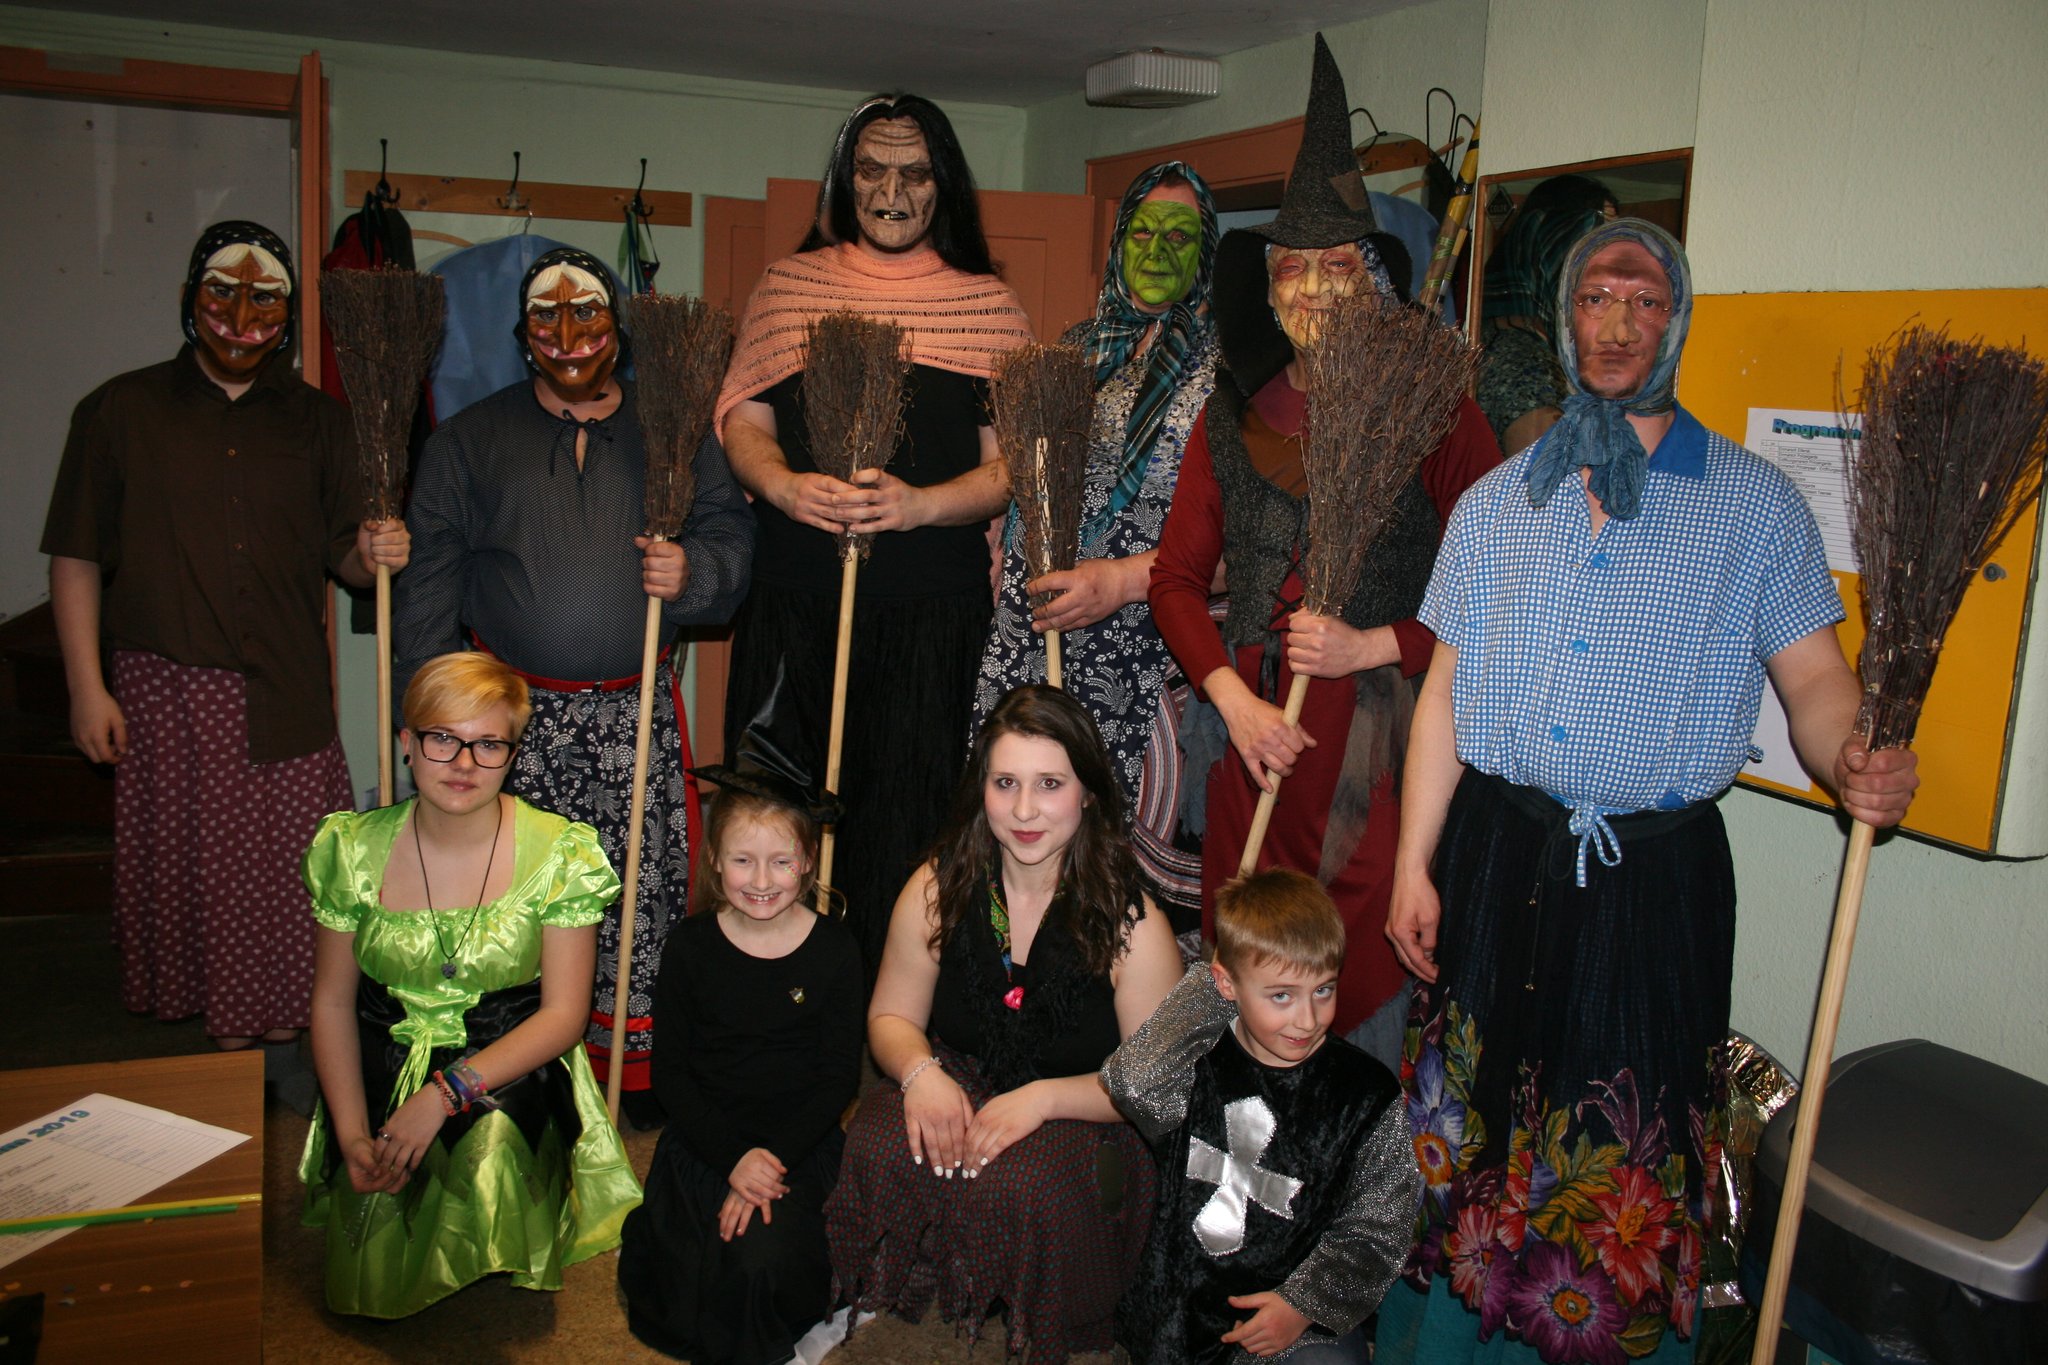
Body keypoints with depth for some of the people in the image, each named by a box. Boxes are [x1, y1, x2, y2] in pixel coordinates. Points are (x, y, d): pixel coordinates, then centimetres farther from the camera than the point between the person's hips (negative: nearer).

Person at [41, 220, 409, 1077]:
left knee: (290, 870, 3)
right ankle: (228, 1052, 18)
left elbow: (341, 552, 11)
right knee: (192, 871, 4)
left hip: (288, 694, 1)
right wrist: (86, 685, -3)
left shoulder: (318, 422, 10)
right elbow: (76, 558, 4)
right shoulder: (122, 411, 5)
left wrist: (373, 555, -14)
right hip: (166, 692, -1)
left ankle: (282, 1046, 19)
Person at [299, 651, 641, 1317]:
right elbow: (333, 999, 3)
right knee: (371, 1285, -15)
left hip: (511, 1070, -1)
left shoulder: (560, 854, -10)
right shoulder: (354, 848, -3)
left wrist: (444, 1093, -20)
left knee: (493, 1148, -32)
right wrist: (353, 1134, -9)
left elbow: (564, 1013, -9)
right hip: (385, 1069, 1)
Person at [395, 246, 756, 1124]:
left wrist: (691, 571, -14)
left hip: (636, 712, 0)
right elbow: (431, 574, 7)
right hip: (514, 706, 0)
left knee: (644, 887, -1)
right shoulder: (471, 438, 10)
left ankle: (632, 1057, 15)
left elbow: (732, 534, 9)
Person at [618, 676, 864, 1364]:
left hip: (797, 1145, -1)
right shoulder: (692, 945, -2)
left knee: (764, 1266, -24)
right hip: (703, 1140, 1)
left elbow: (837, 1078, -3)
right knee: (686, 1284, -16)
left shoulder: (833, 951, -6)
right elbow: (671, 1070, 0)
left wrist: (771, 1159, -15)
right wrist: (734, 1156, -12)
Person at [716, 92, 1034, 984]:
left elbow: (1012, 466, 2)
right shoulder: (789, 284, 14)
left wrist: (920, 504, -16)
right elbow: (743, 419, 9)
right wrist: (786, 486, -13)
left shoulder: (986, 304, 8)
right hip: (794, 602, 2)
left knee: (905, 819, -1)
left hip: (931, 610, -1)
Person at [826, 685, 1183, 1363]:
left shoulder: (1132, 923, -13)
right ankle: (873, 1304, 1)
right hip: (955, 1090, 3)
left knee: (1017, 1184, -36)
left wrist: (1043, 1098, -24)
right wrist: (920, 1070, -17)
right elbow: (891, 1018, 7)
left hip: (1081, 1122, -2)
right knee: (880, 1149, -31)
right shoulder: (938, 889, -3)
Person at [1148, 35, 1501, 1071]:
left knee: (1369, 979, -2)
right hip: (1254, 728, 4)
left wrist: (1373, 646, -13)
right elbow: (1178, 578, 11)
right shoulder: (1231, 417, 9)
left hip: (1382, 736, -4)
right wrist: (1231, 693, -3)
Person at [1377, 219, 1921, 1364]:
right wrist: (1414, 863, 4)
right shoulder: (1497, 503, 9)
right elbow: (1446, 690, 8)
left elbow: (1814, 673, -2)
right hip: (1493, 856, 3)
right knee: (1471, 1124, 11)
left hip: (1656, 872, -2)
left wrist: (1853, 762, -25)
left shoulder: (1755, 505, 2)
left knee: (1628, 1160, 4)